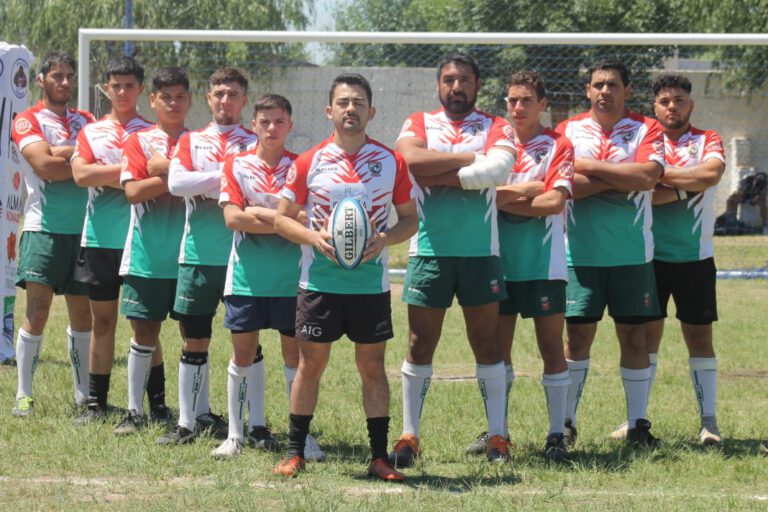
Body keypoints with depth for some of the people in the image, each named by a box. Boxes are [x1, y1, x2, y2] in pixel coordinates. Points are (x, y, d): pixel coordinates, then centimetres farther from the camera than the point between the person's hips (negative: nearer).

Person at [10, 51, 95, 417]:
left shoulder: (85, 121, 17)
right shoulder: (28, 121, 0)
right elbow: (44, 165, -15)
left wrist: (63, 153, -11)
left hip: (82, 230, 5)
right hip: (44, 227, -5)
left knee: (82, 313, 8)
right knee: (37, 310, -10)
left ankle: (83, 394, 16)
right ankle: (24, 394, -5)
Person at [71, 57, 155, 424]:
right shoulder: (91, 132, 11)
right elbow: (81, 173, -7)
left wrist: (107, 178, -15)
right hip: (99, 238, 3)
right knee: (102, 320, 7)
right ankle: (96, 403, 12)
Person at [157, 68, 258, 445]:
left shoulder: (255, 143, 5)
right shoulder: (191, 141, 12)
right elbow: (175, 183, -5)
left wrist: (203, 185, -12)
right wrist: (223, 177, -12)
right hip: (197, 254, 2)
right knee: (194, 340, 6)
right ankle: (190, 420, 12)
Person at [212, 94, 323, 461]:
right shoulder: (237, 165, 3)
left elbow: (308, 219, -7)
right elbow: (232, 218, -7)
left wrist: (261, 214, -15)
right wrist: (282, 221, -12)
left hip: (290, 278, 0)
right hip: (247, 276, 0)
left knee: (295, 353, 2)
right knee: (243, 352, 5)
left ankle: (302, 434, 9)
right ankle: (236, 434, 13)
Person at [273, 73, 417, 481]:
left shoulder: (391, 162, 3)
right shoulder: (308, 163, 1)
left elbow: (410, 218, 8)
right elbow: (282, 218, 4)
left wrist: (385, 239, -12)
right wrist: (314, 238, -14)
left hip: (371, 283, 0)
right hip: (319, 280, 0)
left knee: (372, 367, 4)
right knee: (310, 365, 4)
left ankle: (379, 456, 10)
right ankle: (294, 452, 12)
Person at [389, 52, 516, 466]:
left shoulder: (496, 128, 7)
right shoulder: (419, 124, 9)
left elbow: (498, 169, -14)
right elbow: (410, 159, -12)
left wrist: (439, 175, -12)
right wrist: (470, 158, -9)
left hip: (480, 252, 0)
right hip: (429, 250, 0)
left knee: (487, 345, 2)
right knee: (420, 345, 1)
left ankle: (497, 436, 8)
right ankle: (409, 436, 7)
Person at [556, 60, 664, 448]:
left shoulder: (646, 130, 4)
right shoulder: (568, 130, 6)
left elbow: (648, 176, -14)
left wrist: (591, 167, -11)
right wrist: (622, 179, -12)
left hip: (632, 253, 0)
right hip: (581, 252, 0)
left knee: (634, 335, 2)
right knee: (578, 335, -1)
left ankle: (637, 424, 10)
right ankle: (565, 421, 8)